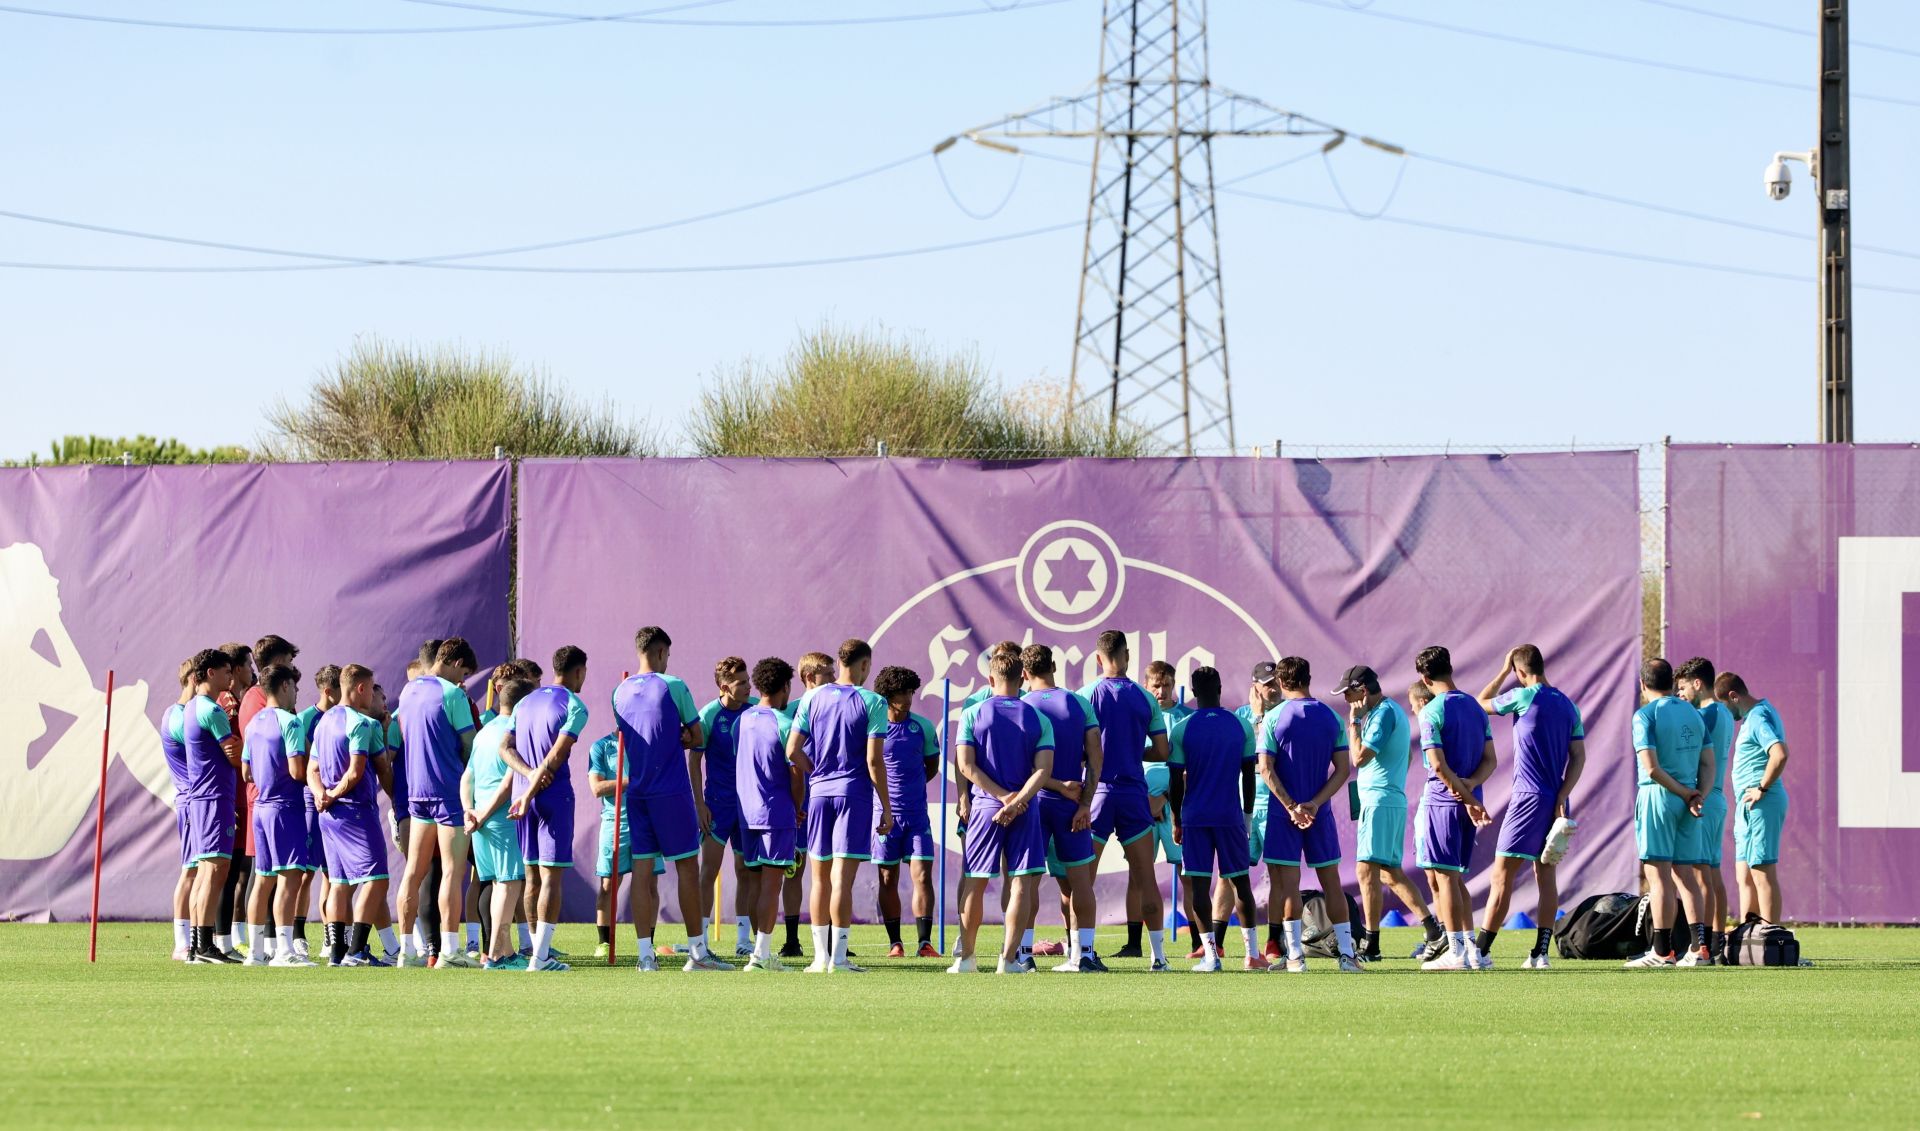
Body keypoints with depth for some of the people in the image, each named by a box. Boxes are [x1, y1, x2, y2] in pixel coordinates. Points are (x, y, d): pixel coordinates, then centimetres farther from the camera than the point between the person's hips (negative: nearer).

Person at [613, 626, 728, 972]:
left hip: (637, 791, 5)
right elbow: (697, 738, -1)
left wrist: (675, 738, 10)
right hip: (673, 792, -5)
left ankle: (645, 954, 0)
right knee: (686, 866, 1)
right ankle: (697, 951, 2)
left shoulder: (620, 693, 8)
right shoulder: (673, 686, -7)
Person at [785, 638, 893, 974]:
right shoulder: (872, 703, -5)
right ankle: (838, 958, -8)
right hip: (855, 793, -4)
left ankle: (820, 957, 13)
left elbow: (792, 751, 3)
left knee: (821, 879, 11)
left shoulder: (813, 698, 6)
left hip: (818, 792, 4)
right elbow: (874, 761, -9)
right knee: (842, 878, -6)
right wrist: (886, 808, -3)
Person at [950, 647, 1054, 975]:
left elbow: (966, 766, -7)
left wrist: (1003, 796, -8)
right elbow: (1044, 769, -8)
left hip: (985, 806, 0)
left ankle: (966, 956, 14)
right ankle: (1009, 958, -6)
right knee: (1021, 883, 0)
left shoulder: (972, 715, 1)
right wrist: (1016, 801, -13)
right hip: (1025, 811, 0)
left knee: (974, 883, 9)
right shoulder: (1039, 720, 3)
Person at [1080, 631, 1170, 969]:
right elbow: (1162, 752, 5)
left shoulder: (1086, 696, -4)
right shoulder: (1146, 699, 2)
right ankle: (1158, 954, 4)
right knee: (1144, 878, 6)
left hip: (1097, 792, -2)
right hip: (1134, 793, 2)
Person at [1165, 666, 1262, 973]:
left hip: (1195, 818, -2)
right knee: (1241, 883, 11)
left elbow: (1176, 782, -2)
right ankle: (1252, 953, 10)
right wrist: (1247, 816, 16)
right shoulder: (1242, 726, 1)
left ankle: (1211, 954, -9)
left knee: (1199, 884, -1)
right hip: (1231, 817, 2)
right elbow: (1249, 777, 5)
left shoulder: (1182, 729, -4)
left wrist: (1177, 822, 8)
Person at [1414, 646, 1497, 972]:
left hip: (1442, 801, -7)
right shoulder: (1475, 707, 12)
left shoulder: (1432, 712, -12)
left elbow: (1438, 765, -18)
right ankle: (1471, 949, 12)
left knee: (1444, 877, -4)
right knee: (1456, 878, 15)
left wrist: (1469, 799, -13)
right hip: (1468, 803, 7)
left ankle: (1456, 953, -6)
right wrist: (1470, 785, -6)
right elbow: (1490, 760, 9)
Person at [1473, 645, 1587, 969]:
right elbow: (1579, 757, 6)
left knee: (1503, 875, -6)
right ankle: (1540, 953, 6)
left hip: (1529, 797, -7)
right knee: (1545, 874, 9)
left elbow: (1481, 703, 7)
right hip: (1556, 800, 7)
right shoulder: (1567, 705, 10)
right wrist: (1562, 797, 0)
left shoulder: (1525, 697, -9)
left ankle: (1481, 951, -8)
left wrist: (1503, 671, 15)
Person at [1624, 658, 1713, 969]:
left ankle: (1663, 951, -5)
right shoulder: (1693, 713, 13)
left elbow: (1652, 768, -16)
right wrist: (1698, 795, -3)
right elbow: (1708, 763, 9)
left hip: (1658, 795, -6)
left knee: (1658, 875, -4)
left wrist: (1687, 794, -9)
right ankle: (1699, 945, 7)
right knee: (1682, 873, 13)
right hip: (1687, 800, 6)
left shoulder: (1646, 715, -8)